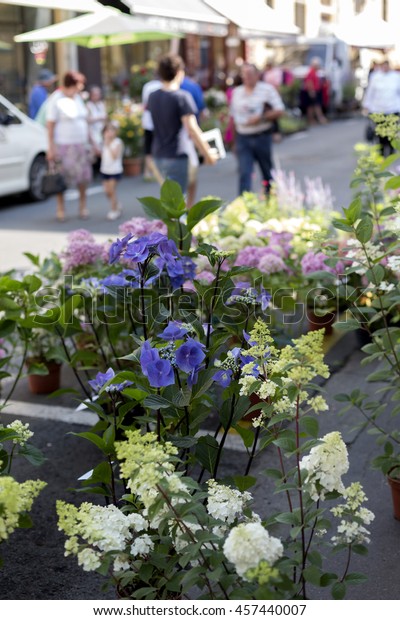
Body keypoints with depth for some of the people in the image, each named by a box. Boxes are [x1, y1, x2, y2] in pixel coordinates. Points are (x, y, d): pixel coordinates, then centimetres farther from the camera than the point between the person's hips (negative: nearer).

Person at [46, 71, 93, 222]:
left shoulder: (78, 98, 12)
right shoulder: (56, 100, -9)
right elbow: (50, 125, -12)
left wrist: (89, 141, 15)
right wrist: (51, 148, -16)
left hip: (81, 144, 6)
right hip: (63, 145, -6)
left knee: (83, 178, 6)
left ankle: (83, 207, 19)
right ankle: (60, 209, 12)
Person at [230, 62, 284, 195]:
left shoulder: (267, 89, -1)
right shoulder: (237, 92, 10)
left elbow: (279, 111, -7)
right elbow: (233, 114, 17)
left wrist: (261, 118, -18)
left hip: (262, 137, -2)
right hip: (243, 138, 2)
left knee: (267, 171, 12)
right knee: (244, 173, -10)